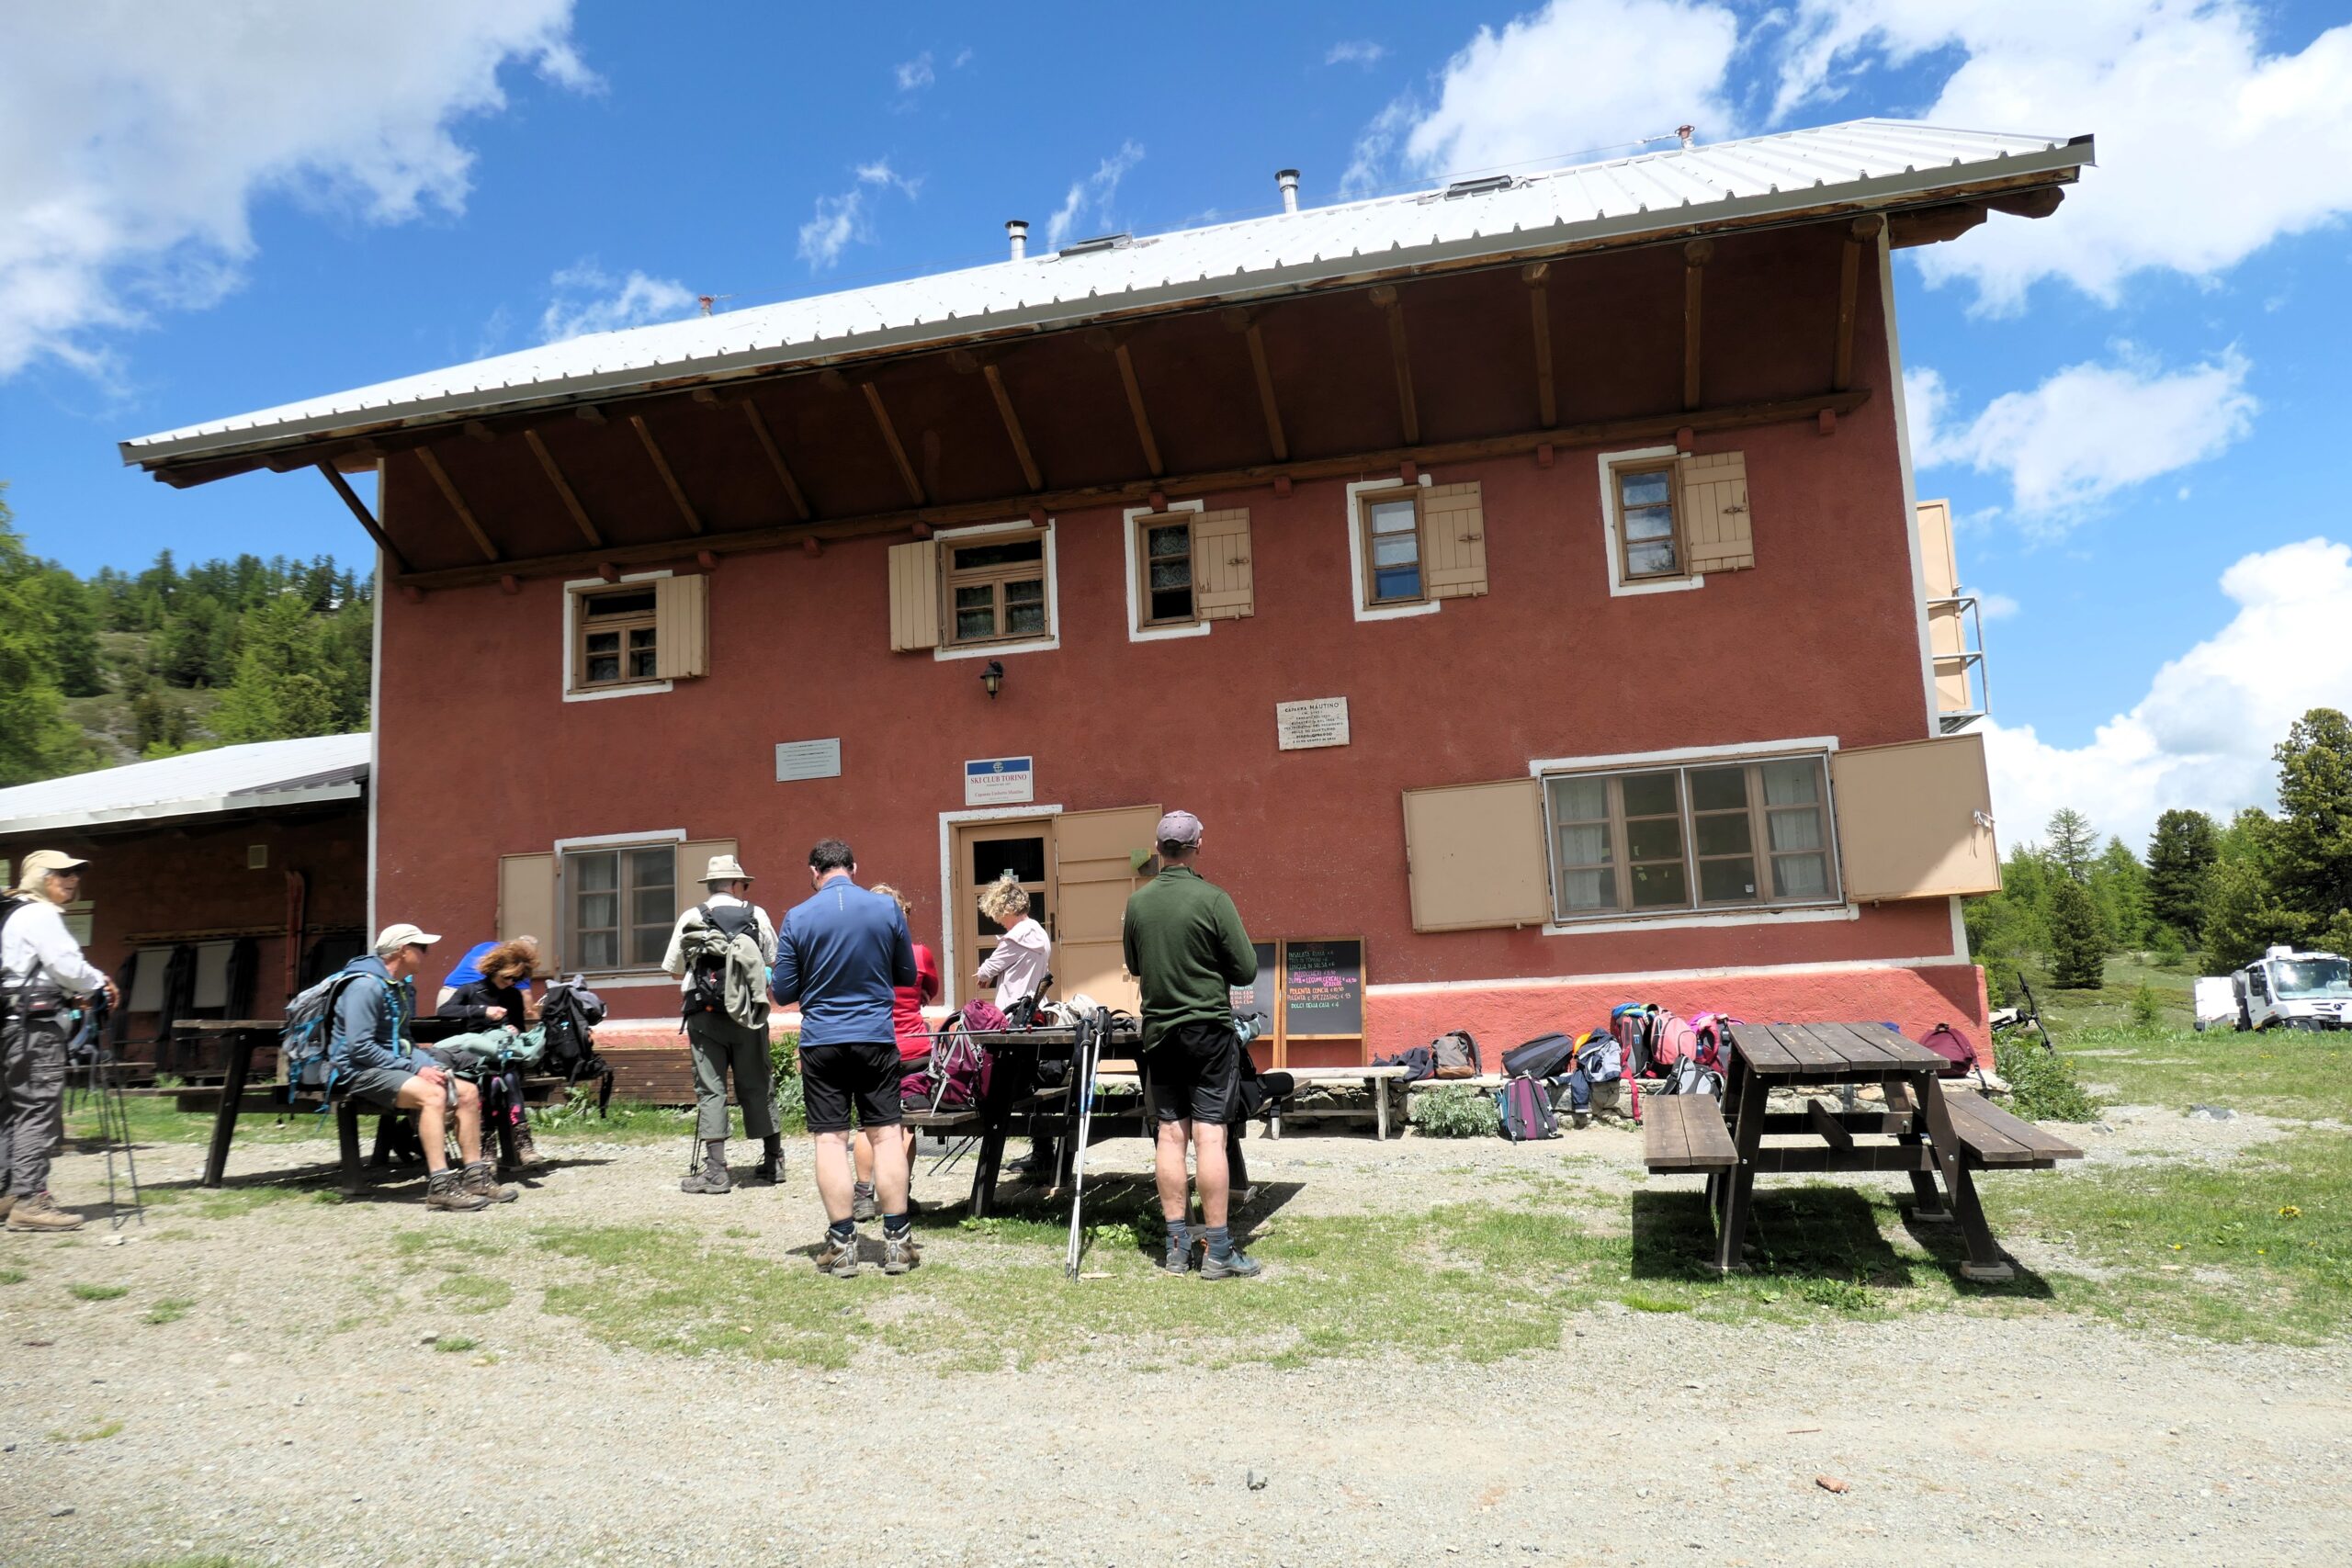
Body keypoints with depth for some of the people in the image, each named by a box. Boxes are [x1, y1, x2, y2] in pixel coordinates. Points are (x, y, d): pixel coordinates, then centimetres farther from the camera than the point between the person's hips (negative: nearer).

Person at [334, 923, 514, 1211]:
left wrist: (428, 1064, 3)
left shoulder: (404, 987, 14)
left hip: (393, 1065, 10)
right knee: (431, 1094, -33)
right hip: (360, 1071, -10)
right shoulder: (366, 985, -17)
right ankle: (439, 1186, -36)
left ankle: (475, 1177, 0)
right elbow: (360, 1047, -23)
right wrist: (414, 1068, -21)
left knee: (468, 1092, -2)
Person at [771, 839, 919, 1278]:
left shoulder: (797, 918, -6)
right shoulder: (887, 909, -3)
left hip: (822, 1041, -1)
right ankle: (897, 1241, 9)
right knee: (886, 1133, 6)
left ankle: (842, 1244, 6)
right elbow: (907, 976, 8)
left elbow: (783, 991, -1)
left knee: (831, 1139, 4)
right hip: (876, 1038, 1)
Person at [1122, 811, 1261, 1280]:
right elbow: (1247, 970, -8)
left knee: (1170, 1135, 8)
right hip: (1209, 1030, -4)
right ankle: (1217, 1251, 1)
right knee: (1210, 1136, -3)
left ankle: (1176, 1247, 14)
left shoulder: (1136, 902, 1)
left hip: (1158, 1031, 4)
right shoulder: (1212, 899, -13)